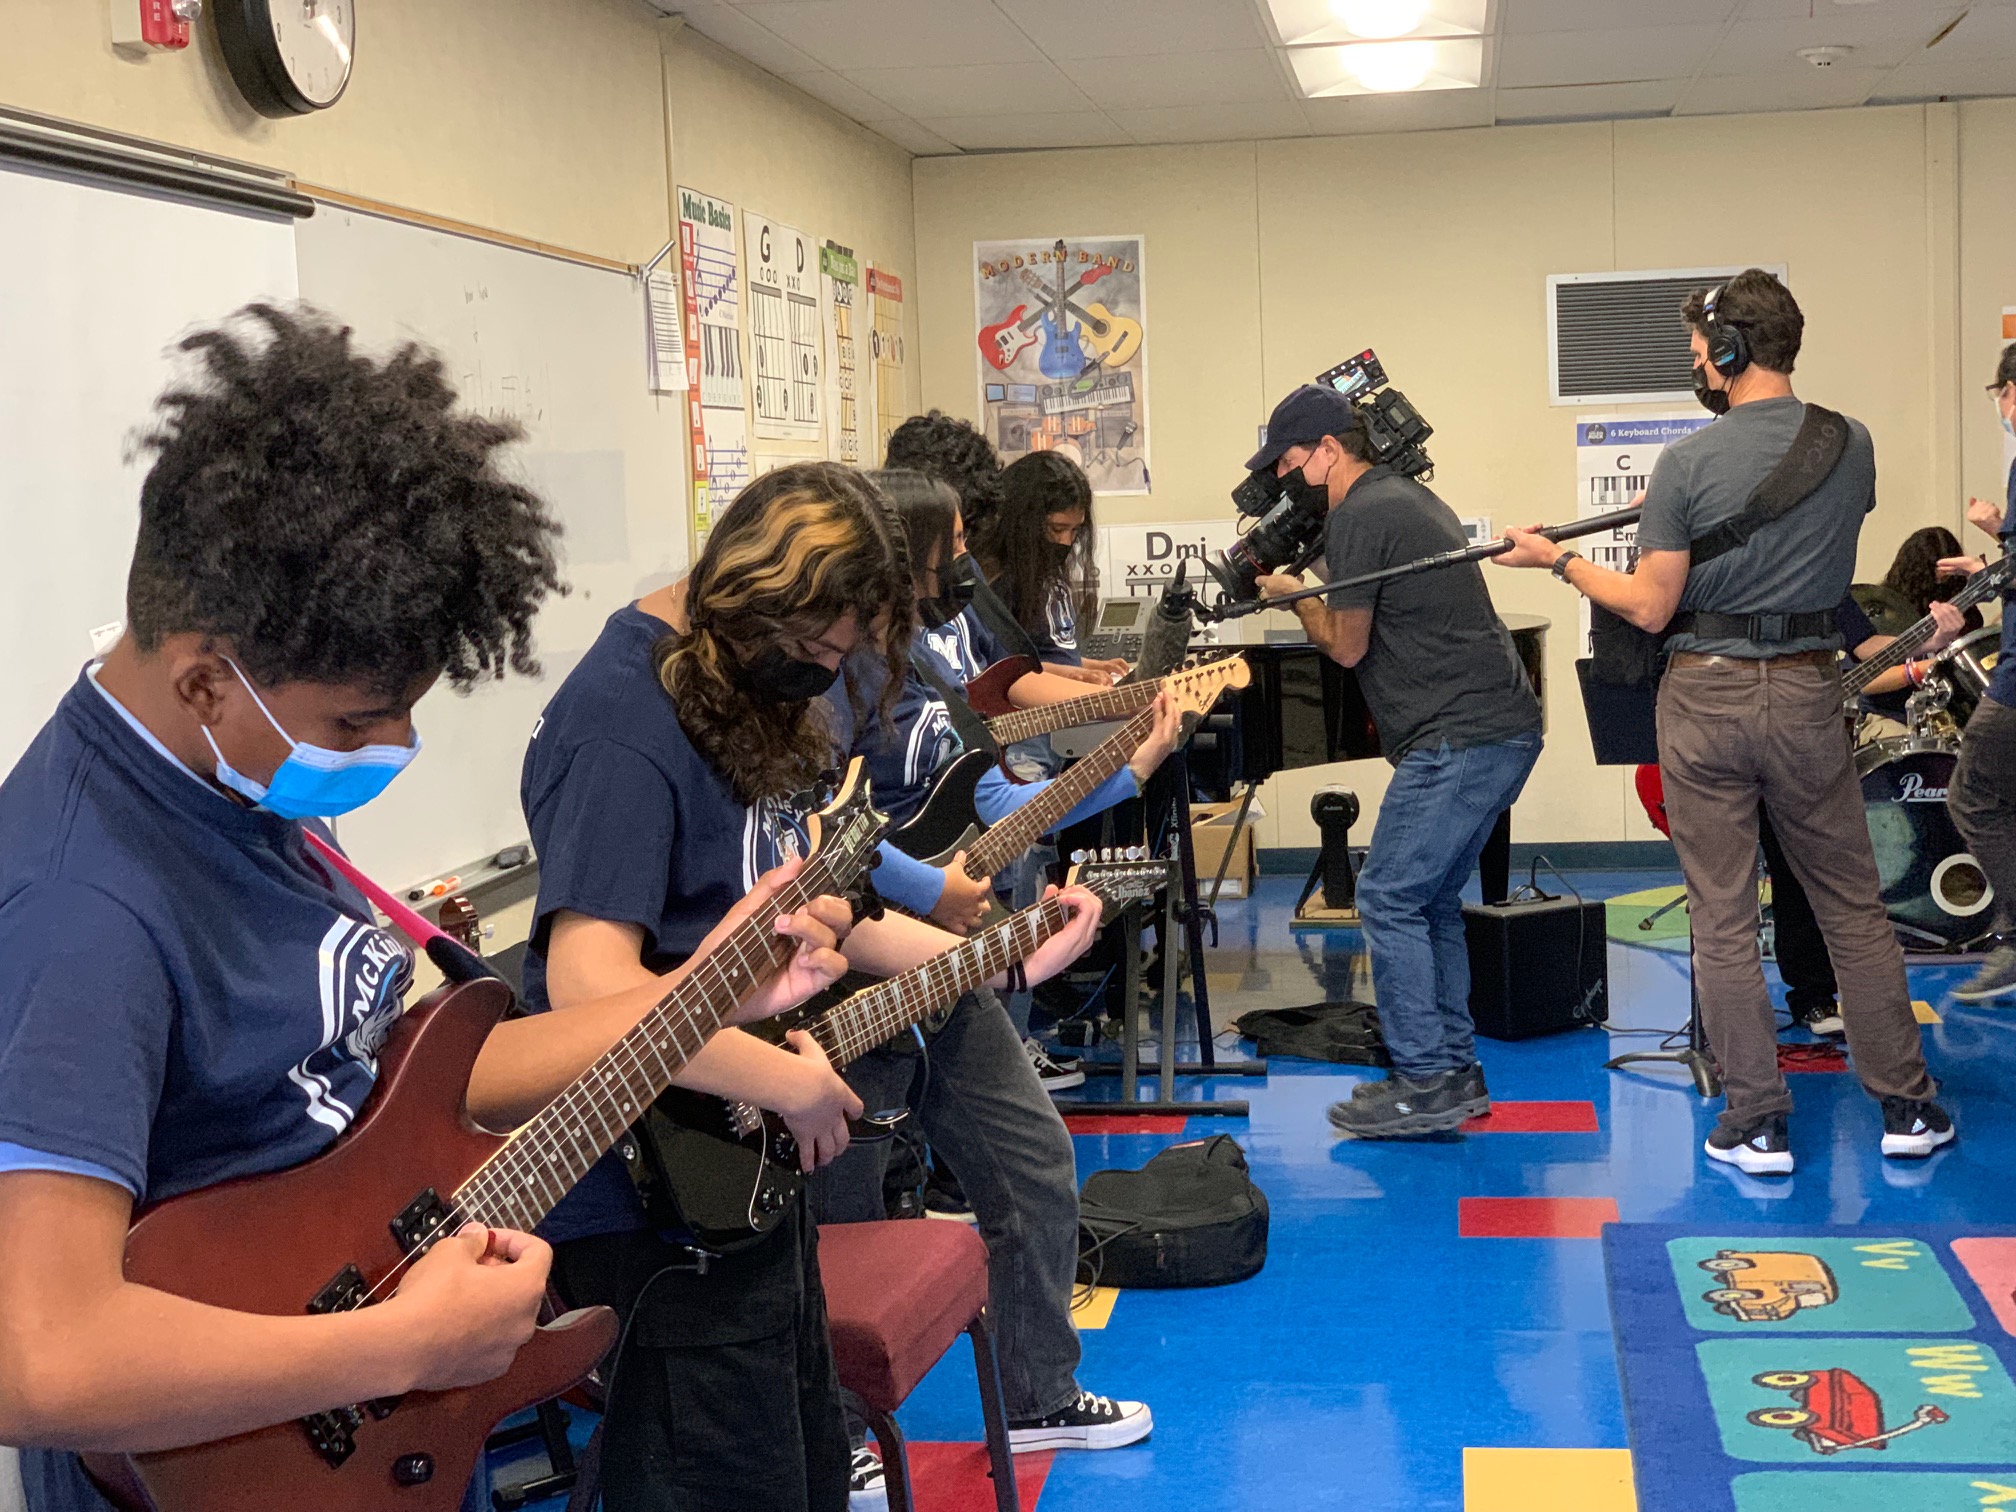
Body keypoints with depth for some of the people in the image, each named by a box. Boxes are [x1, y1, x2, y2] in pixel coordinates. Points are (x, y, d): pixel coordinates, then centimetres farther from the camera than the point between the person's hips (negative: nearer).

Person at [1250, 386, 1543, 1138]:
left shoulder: (1358, 517, -11)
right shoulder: (1409, 497, 20)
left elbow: (1347, 646, -6)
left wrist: (1294, 595, 10)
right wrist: (1310, 589, 15)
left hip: (1461, 738, -10)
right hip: (1505, 729, 10)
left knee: (1389, 900, -5)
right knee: (1431, 900, 16)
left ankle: (1425, 1086, -3)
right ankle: (1455, 1070, 20)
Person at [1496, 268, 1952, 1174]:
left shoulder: (1688, 466, -11)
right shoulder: (1850, 445, 1)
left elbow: (1650, 609, -10)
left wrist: (1559, 561, 4)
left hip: (1706, 697, -3)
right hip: (1807, 694, 3)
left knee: (1723, 919, 4)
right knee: (1853, 906, 13)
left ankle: (1756, 1124, 7)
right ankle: (1906, 1107, 18)